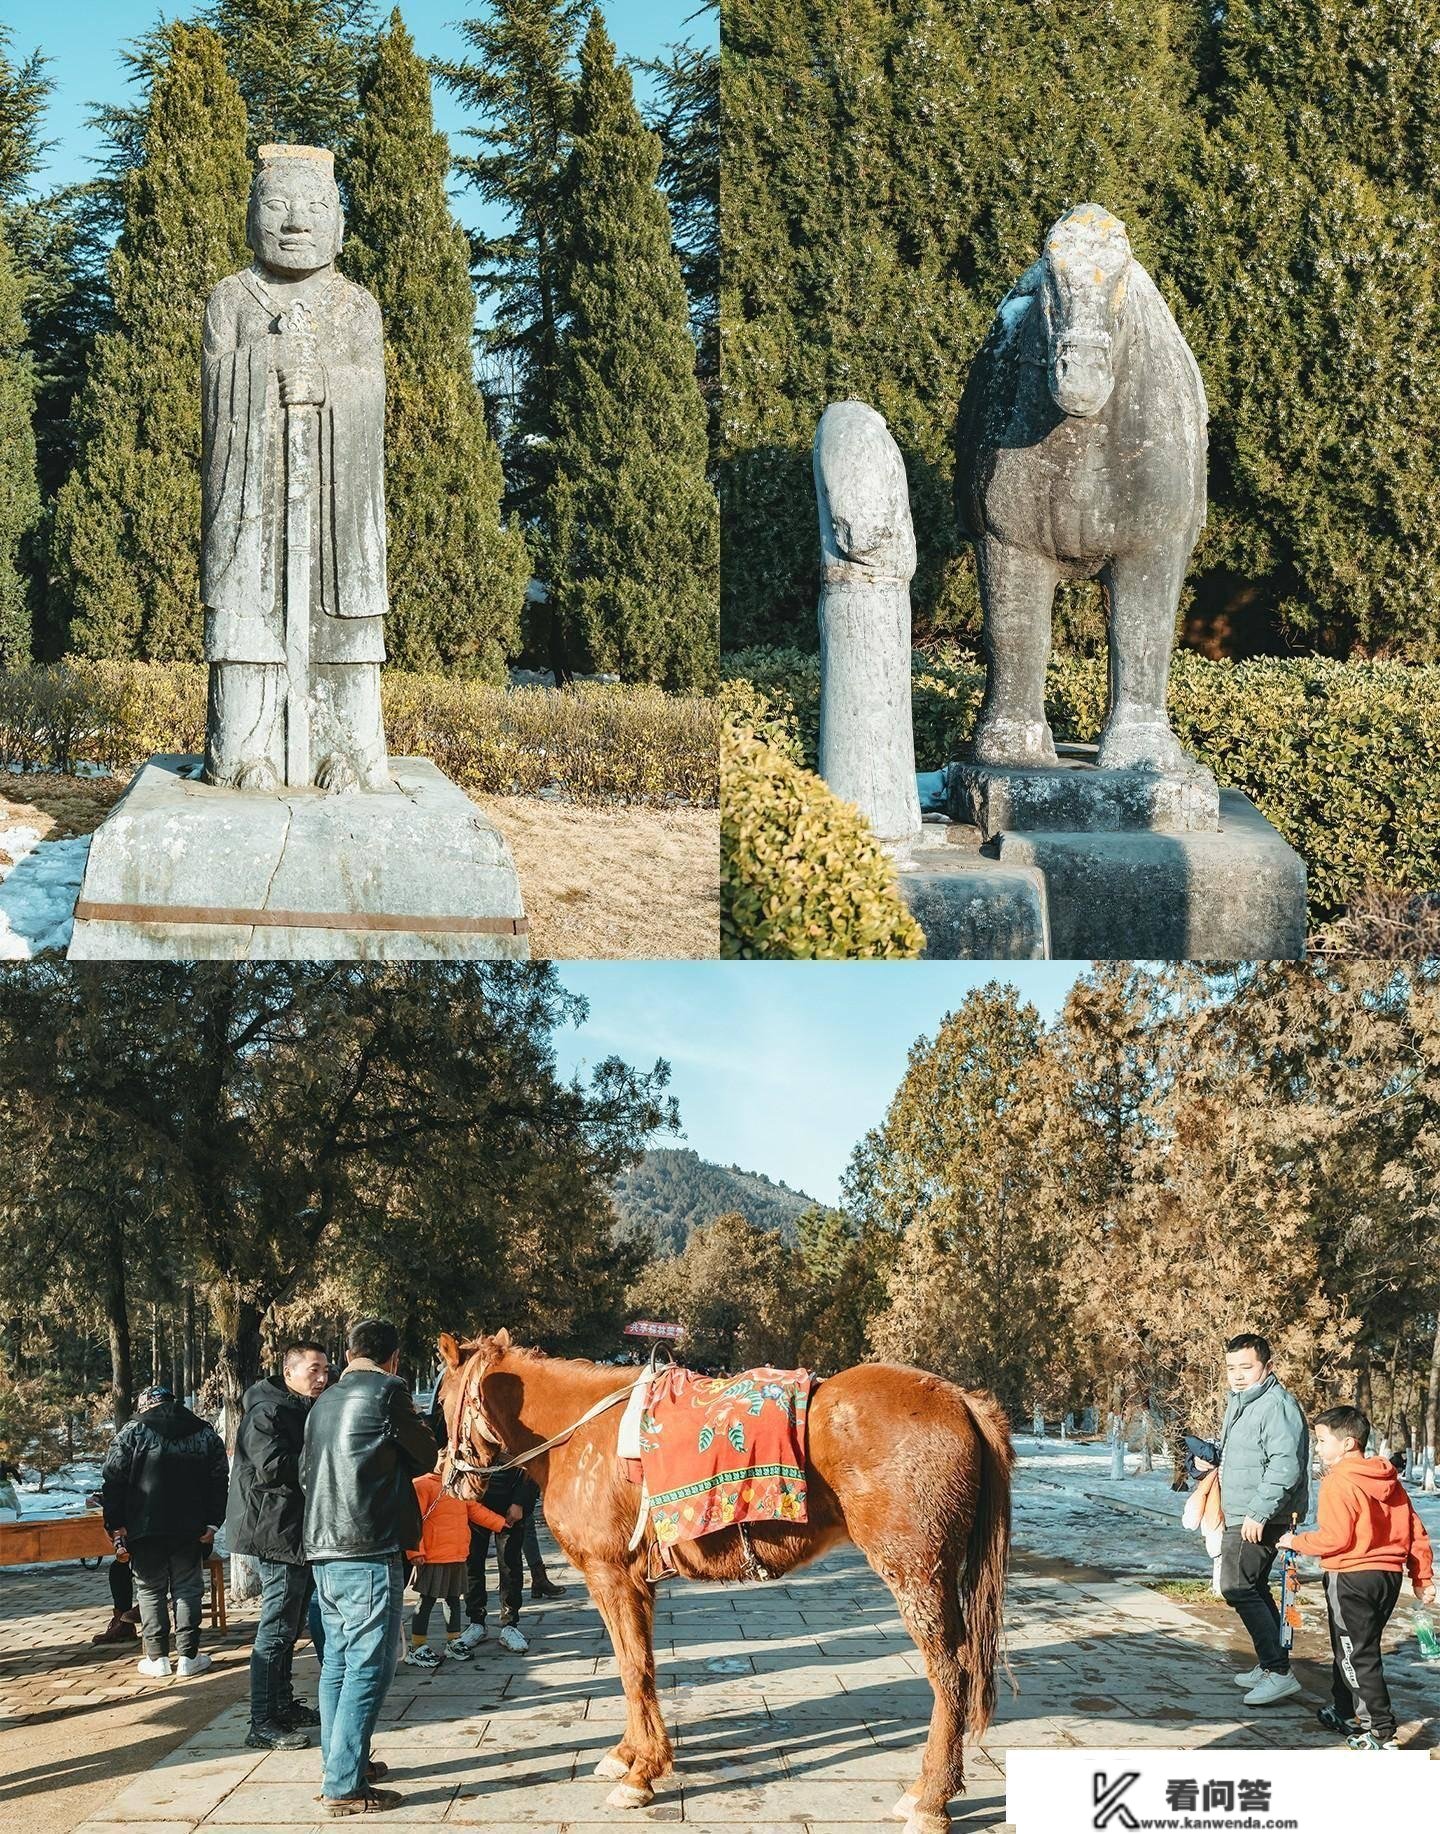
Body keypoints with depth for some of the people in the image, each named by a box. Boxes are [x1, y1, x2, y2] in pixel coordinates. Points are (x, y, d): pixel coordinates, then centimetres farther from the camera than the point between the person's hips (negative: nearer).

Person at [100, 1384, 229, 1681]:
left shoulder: (133, 1431, -2)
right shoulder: (205, 1432, 8)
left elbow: (113, 1479, -5)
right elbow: (219, 1480, 6)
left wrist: (116, 1523, -2)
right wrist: (212, 1523, 5)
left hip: (145, 1526, -2)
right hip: (190, 1529, 2)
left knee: (150, 1590, 7)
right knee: (188, 1589, 8)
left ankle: (157, 1658, 6)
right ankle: (188, 1656, 6)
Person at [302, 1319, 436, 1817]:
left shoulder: (324, 1402, 15)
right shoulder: (388, 1391, -8)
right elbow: (425, 1457, 2)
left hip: (322, 1550, 8)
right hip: (369, 1551, -8)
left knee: (338, 1662, 16)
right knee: (369, 1667, -5)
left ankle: (340, 1764, 24)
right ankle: (345, 1787, -5)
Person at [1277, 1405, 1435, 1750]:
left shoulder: (1339, 1482, -15)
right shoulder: (1389, 1479, 9)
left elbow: (1334, 1538, -19)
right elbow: (1416, 1532, 10)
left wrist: (1296, 1542, -4)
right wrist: (1422, 1578, 16)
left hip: (1351, 1578, -8)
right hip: (1390, 1576, 8)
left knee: (1358, 1657, -2)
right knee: (1350, 1648, 23)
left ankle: (1381, 1733, -6)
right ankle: (1343, 1712, 36)